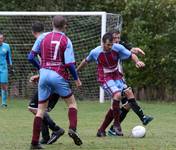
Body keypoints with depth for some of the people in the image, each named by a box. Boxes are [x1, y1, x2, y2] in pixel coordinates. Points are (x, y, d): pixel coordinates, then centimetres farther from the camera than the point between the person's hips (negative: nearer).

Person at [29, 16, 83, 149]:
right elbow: (69, 63, -9)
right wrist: (77, 79, 4)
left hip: (44, 73, 3)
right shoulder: (66, 40, -4)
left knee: (41, 109, 7)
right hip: (58, 75, -3)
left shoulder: (44, 38, 7)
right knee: (72, 102, 16)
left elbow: (32, 55, 10)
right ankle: (73, 128, -8)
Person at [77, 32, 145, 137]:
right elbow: (86, 61, 7)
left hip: (117, 77, 4)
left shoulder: (118, 48, -11)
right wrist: (76, 71, 20)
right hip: (105, 78, -4)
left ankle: (102, 130, 12)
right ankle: (117, 124, -16)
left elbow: (131, 55, -4)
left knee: (116, 104, -1)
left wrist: (137, 61, -26)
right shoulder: (95, 52, -12)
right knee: (117, 95, -30)